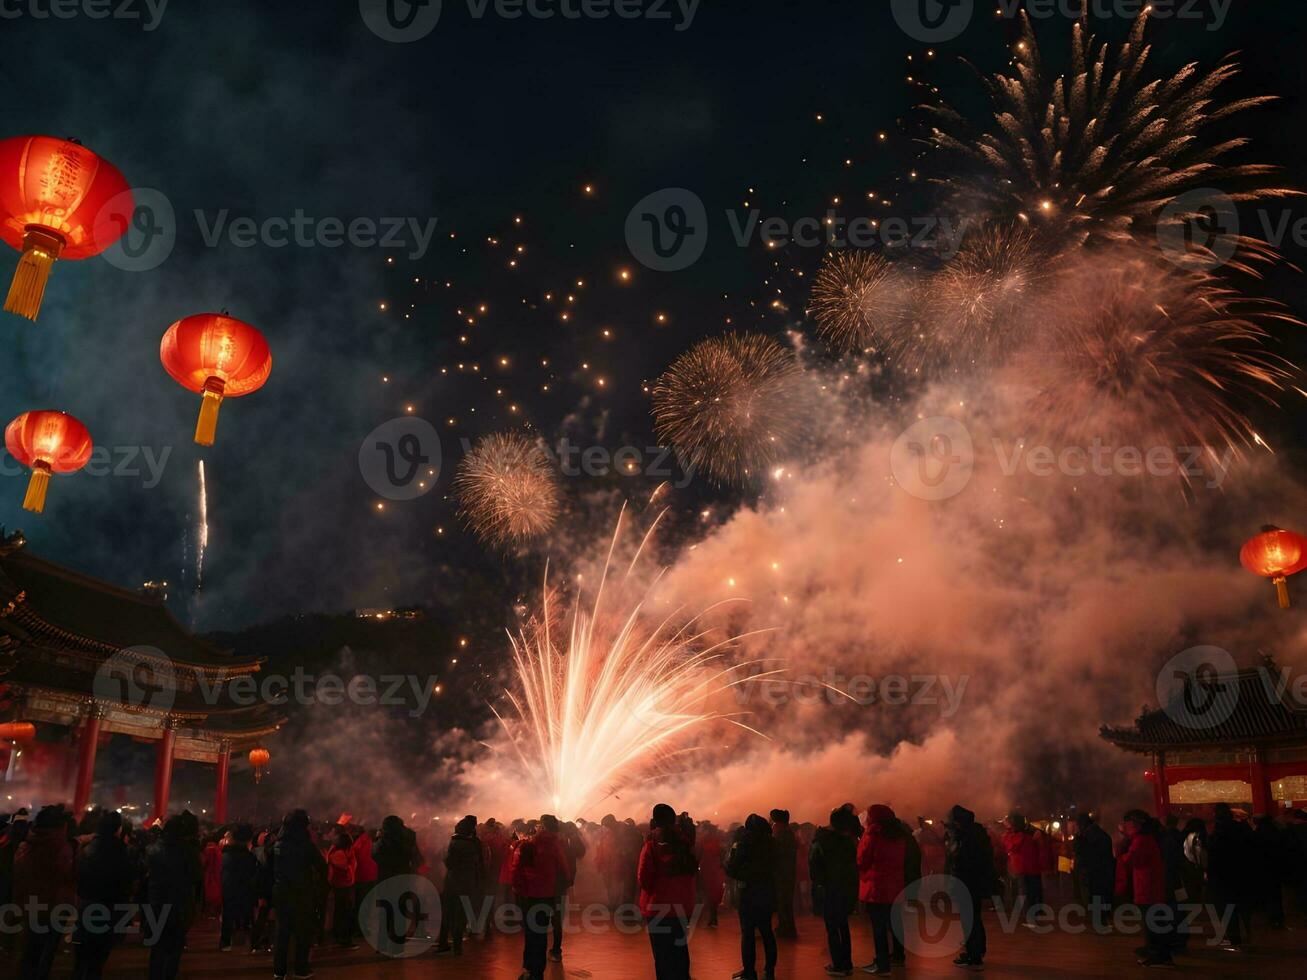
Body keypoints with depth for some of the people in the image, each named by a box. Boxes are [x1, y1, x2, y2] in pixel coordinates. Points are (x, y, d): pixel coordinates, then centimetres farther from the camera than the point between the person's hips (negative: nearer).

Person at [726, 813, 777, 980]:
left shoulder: (745, 842, -11)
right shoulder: (770, 842, 3)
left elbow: (731, 869, -13)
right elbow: (774, 867, 13)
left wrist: (733, 850, 3)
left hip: (750, 893, -6)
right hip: (768, 892, 6)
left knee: (747, 933, -1)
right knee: (766, 931, 14)